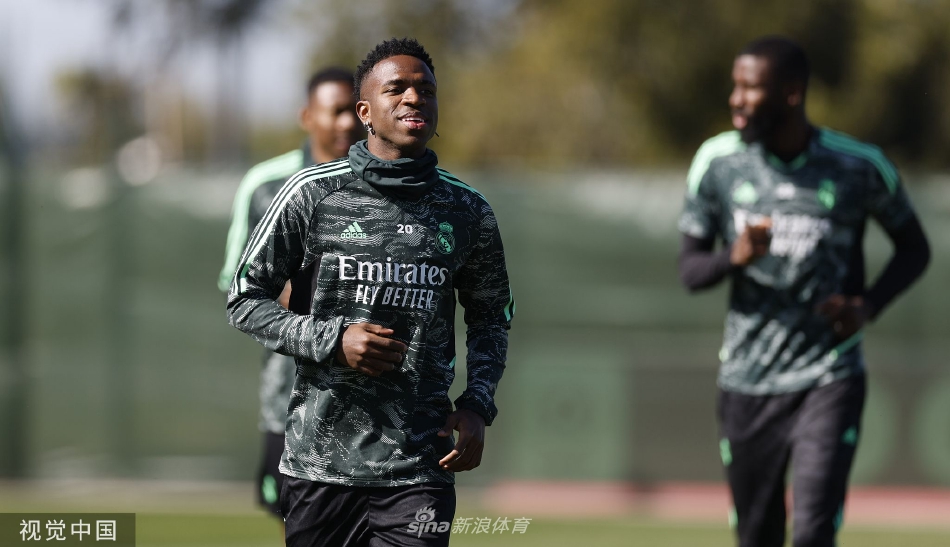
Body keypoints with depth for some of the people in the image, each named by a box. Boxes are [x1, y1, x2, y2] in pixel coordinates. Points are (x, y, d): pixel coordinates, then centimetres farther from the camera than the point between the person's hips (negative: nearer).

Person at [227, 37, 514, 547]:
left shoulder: (467, 211, 7)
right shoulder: (312, 193, -1)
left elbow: (491, 317, 19)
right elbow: (245, 300, 3)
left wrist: (477, 405, 2)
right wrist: (332, 341, -11)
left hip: (418, 471, 1)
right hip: (319, 464, -1)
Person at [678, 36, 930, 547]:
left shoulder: (859, 168, -6)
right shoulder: (717, 162, -2)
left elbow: (914, 249, 9)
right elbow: (690, 268, 4)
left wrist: (868, 305, -10)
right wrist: (734, 258, -19)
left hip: (830, 383, -3)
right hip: (746, 384, 3)